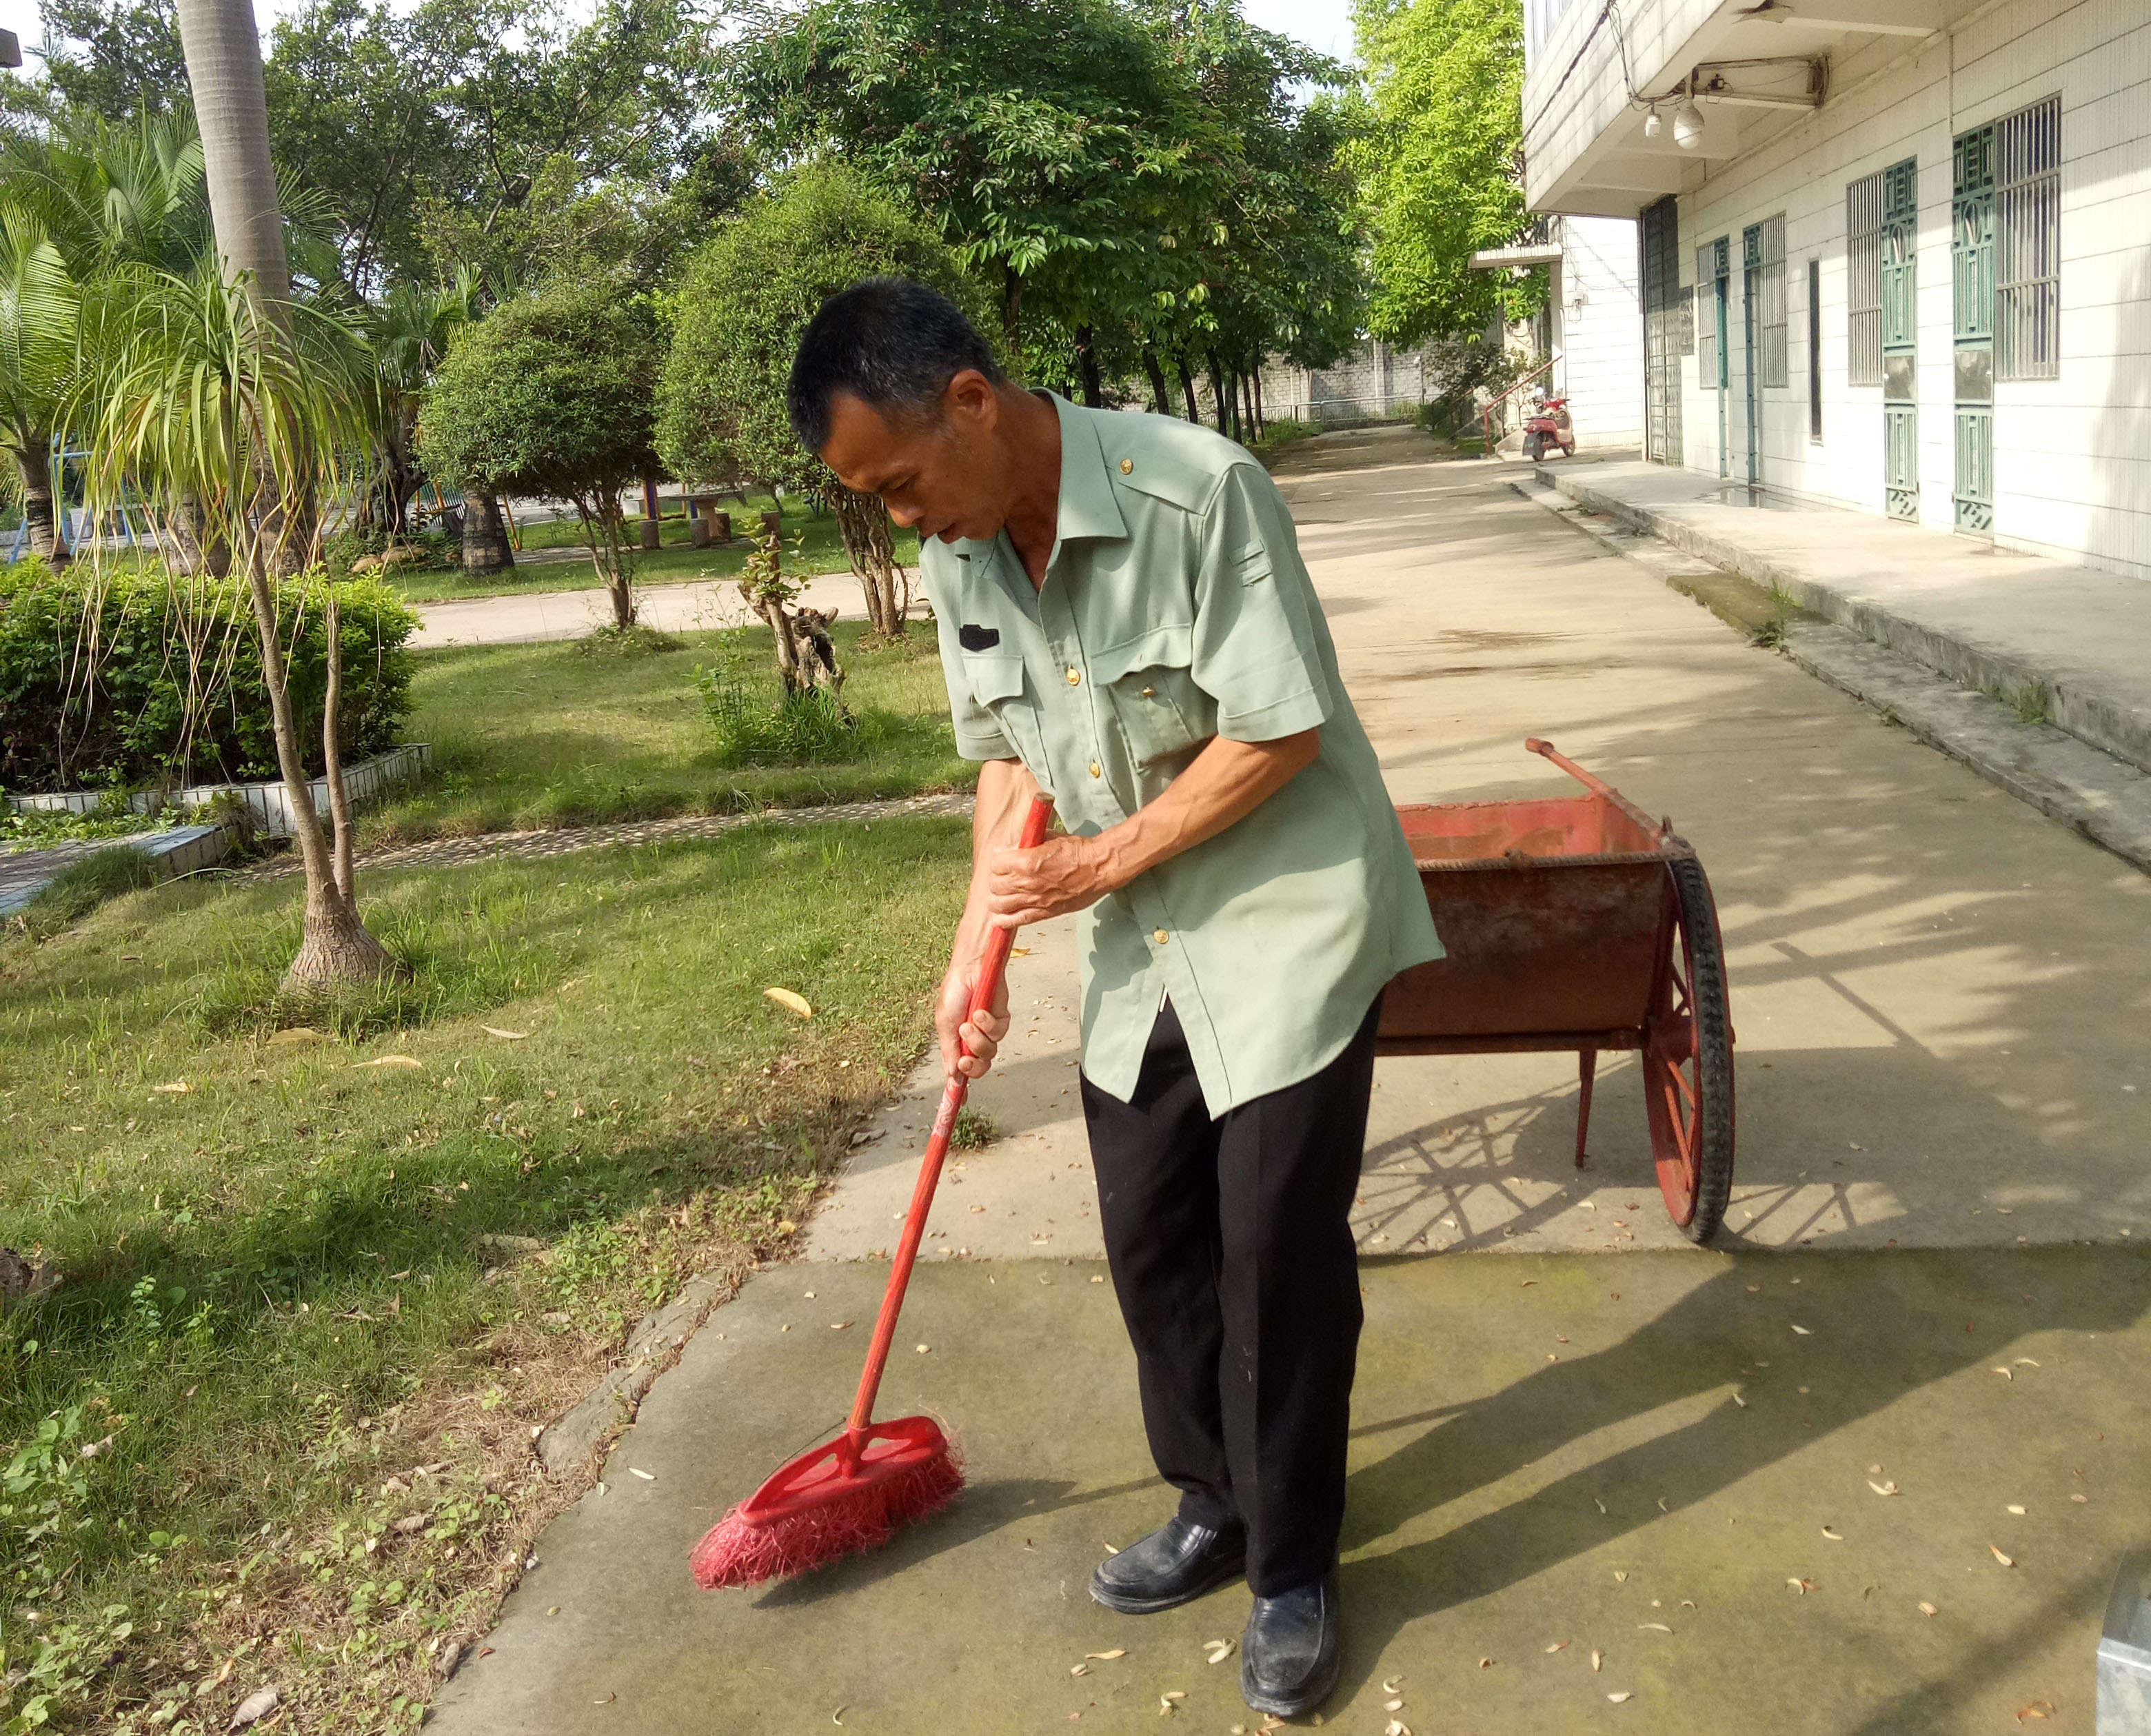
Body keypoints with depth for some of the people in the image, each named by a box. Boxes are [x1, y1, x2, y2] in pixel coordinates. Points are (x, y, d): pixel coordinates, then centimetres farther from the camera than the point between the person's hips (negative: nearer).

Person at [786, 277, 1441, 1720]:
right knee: (1151, 1241, 13)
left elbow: (1280, 733, -21)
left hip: (1287, 924, -6)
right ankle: (1216, 1506, 35)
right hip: (1142, 951, 6)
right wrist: (979, 947, -1)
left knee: (1279, 1252, 1)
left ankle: (1295, 1571, 21)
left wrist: (1105, 863, -16)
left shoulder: (1199, 489, -22)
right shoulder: (962, 553, -1)